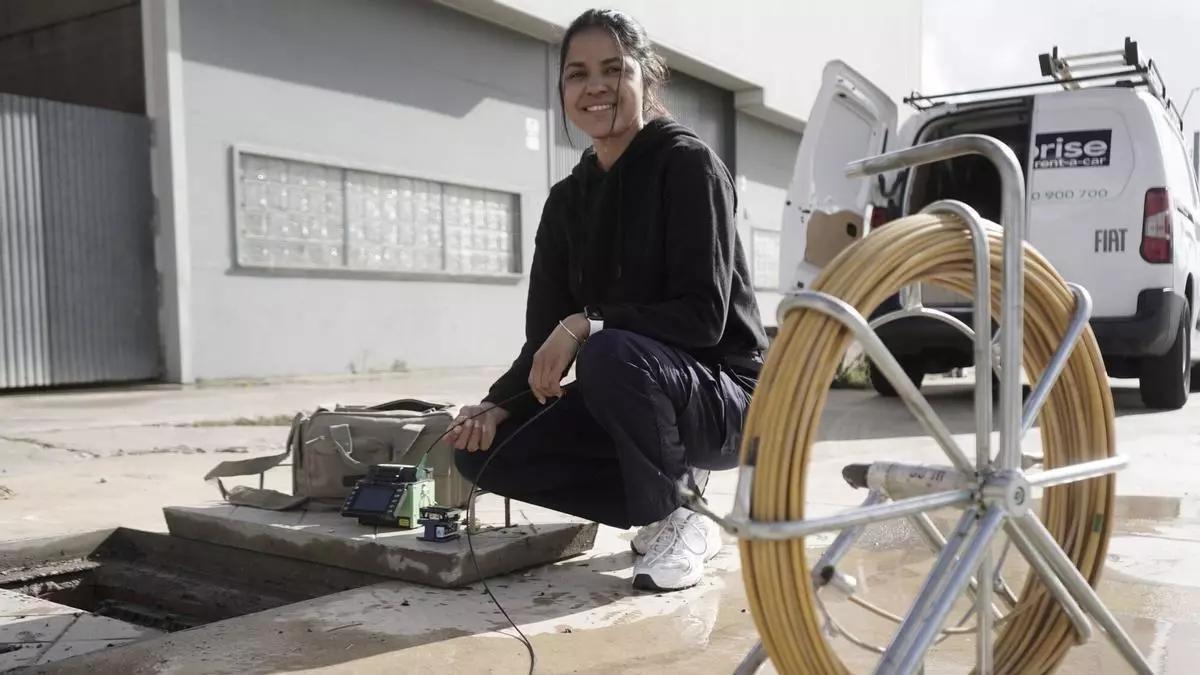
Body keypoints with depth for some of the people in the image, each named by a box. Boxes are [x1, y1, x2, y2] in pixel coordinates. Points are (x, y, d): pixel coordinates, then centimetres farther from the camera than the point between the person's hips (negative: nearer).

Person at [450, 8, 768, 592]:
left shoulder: (686, 164, -12)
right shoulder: (566, 200, 6)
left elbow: (705, 315, -20)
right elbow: (546, 337, 4)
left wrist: (586, 326, -26)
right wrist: (498, 404, -13)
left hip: (723, 398, -6)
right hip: (628, 399, 7)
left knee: (609, 353, -36)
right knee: (484, 449, -8)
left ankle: (676, 514, -9)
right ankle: (673, 494, 5)